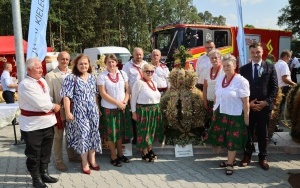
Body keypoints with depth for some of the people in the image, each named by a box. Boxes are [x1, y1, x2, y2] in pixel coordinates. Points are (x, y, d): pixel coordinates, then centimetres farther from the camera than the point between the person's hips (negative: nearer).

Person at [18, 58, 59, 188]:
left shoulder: (42, 81, 9)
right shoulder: (25, 84, -18)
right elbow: (39, 103, -23)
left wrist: (52, 108, -1)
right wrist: (54, 107, -9)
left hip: (47, 122, 8)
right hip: (32, 125, -8)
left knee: (46, 151, 19)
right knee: (33, 154, 7)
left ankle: (44, 173, 35)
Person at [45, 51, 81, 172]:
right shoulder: (50, 75, -10)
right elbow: (49, 95, -11)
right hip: (59, 111, -4)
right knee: (58, 137, 9)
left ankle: (72, 155, 36)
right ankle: (58, 161, 21)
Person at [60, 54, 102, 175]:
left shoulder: (92, 77, 8)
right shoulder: (71, 78, -9)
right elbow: (66, 96, -13)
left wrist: (97, 108, 14)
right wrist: (68, 112, -16)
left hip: (93, 111, 5)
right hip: (79, 112, -5)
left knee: (93, 134, 10)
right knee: (83, 135, -1)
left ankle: (92, 160, 25)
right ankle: (84, 163, 14)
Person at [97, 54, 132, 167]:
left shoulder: (123, 74, 5)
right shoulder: (102, 76, -7)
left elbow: (127, 90, 7)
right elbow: (103, 94, -12)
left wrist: (125, 102, -9)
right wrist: (117, 103, -15)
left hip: (122, 107, 4)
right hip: (109, 108, -4)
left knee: (120, 131, 13)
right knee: (111, 132, 4)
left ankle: (120, 154, 27)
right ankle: (113, 157, 16)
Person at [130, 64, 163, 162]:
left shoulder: (154, 83, 12)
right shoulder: (139, 82, -11)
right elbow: (133, 98, -10)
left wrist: (157, 108, 15)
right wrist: (134, 112, -12)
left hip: (155, 110, 7)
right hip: (143, 110, -7)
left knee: (152, 130, 16)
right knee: (144, 131, 3)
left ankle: (150, 150, 31)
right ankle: (145, 153, 16)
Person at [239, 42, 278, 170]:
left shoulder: (270, 68, 3)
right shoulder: (243, 69, 5)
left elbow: (275, 87, 0)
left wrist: (266, 102, -11)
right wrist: (248, 103, -9)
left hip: (265, 106, 0)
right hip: (248, 106, 1)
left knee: (263, 134, 10)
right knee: (248, 132, 9)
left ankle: (263, 157, 24)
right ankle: (247, 155, 26)